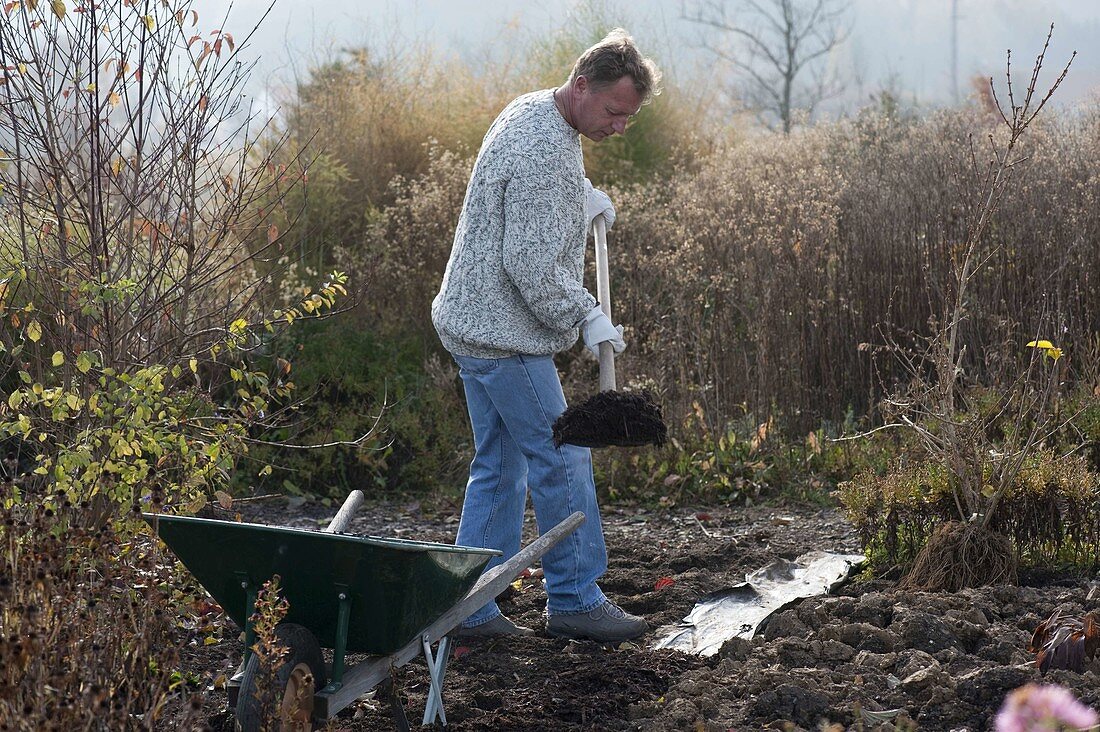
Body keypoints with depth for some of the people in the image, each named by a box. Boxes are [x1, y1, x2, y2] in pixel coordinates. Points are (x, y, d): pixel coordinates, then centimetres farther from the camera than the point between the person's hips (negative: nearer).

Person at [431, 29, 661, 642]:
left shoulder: (532, 110, 10)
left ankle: (472, 608, 15)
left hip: (476, 323, 11)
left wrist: (581, 197, 19)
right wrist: (588, 317, -13)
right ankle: (575, 601, 5)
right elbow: (532, 264, -24)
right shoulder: (546, 153, -23)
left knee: (499, 466, 12)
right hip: (505, 333, -11)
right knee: (562, 460, -3)